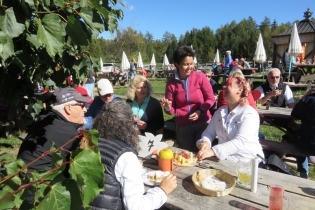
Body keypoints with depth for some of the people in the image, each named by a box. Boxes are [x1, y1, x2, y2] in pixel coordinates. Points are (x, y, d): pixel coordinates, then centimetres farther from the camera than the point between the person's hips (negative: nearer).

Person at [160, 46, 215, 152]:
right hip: (183, 127, 2)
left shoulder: (200, 77, -10)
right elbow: (171, 110, 1)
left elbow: (211, 99, -2)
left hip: (203, 124, -1)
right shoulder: (171, 82, -4)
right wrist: (167, 107, -21)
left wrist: (200, 111, -18)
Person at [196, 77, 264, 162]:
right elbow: (209, 132, 7)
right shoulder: (220, 111, 9)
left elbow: (241, 141, -25)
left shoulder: (249, 114, -12)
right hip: (224, 160, 6)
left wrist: (213, 151, -37)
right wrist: (205, 142, -17)